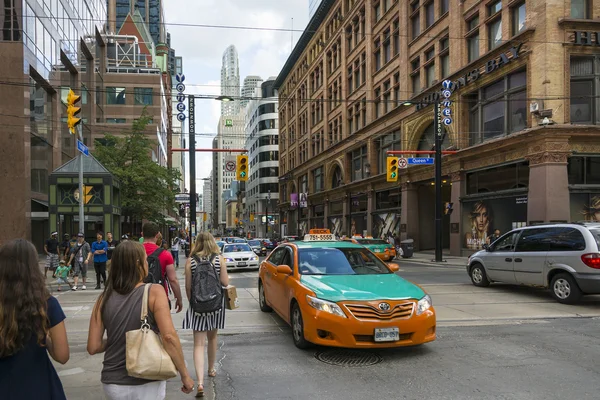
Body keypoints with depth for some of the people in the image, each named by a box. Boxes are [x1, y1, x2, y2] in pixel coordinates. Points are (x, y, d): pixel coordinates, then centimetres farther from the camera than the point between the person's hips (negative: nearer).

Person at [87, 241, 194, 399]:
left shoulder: (104, 298, -2)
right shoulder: (154, 292, -13)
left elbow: (93, 347, -2)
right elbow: (169, 336, -20)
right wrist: (185, 375, -12)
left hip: (112, 384, 4)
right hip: (147, 385, -3)